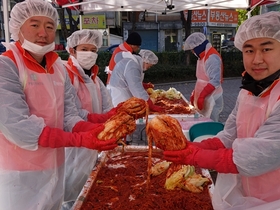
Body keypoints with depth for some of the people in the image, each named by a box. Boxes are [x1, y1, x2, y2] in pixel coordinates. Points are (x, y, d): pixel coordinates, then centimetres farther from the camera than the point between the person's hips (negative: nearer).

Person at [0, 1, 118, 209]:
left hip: (54, 167, 6)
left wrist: (94, 130, -23)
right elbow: (17, 127, -25)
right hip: (19, 172, -6)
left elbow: (69, 116, -2)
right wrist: (81, 140, -30)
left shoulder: (58, 68, 4)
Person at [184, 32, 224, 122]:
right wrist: (194, 94, 15)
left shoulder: (212, 57, -18)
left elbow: (215, 81, -25)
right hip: (203, 98, 9)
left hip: (211, 99, -9)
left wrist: (201, 96, -24)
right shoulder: (203, 56, 13)